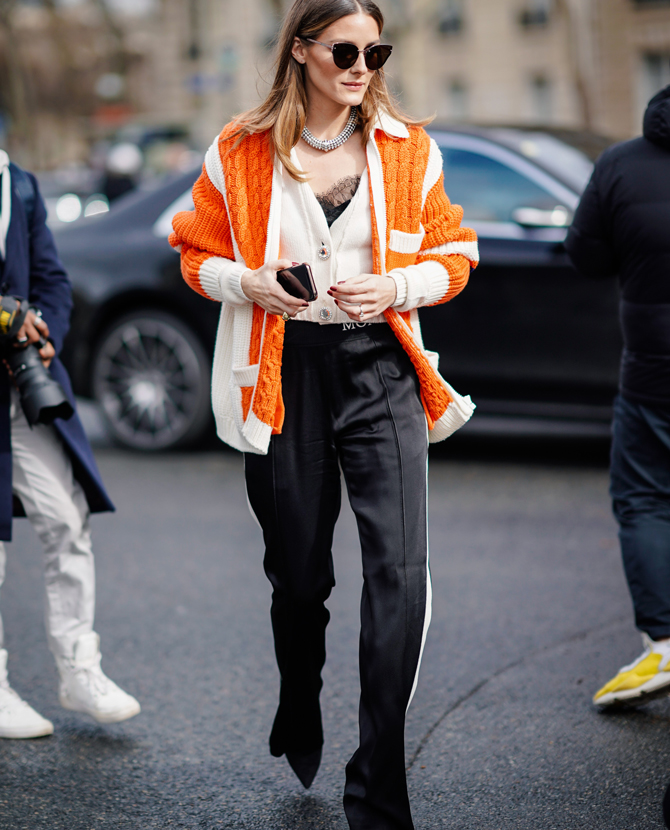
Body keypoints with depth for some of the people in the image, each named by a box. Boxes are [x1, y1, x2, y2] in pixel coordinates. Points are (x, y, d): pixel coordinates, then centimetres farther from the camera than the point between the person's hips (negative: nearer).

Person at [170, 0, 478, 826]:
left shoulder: (409, 150, 5)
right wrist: (251, 284, -11)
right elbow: (199, 254, 10)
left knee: (400, 569, -14)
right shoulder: (241, 152, 2)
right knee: (298, 571, 11)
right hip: (282, 372, 0)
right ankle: (298, 723, 41)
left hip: (380, 368, 0)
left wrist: (395, 287, -10)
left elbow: (452, 256, 10)